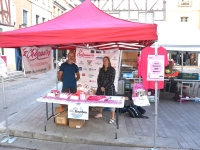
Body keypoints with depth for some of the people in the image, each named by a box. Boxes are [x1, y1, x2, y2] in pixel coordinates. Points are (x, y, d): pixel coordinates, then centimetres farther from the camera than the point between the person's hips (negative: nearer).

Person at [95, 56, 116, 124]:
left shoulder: (112, 69, -6)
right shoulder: (101, 69, 9)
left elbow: (112, 80, -10)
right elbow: (98, 79, 7)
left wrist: (105, 88, -12)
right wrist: (100, 87, -7)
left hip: (109, 88, -5)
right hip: (101, 88, 5)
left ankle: (113, 117, 4)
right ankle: (100, 113, 33)